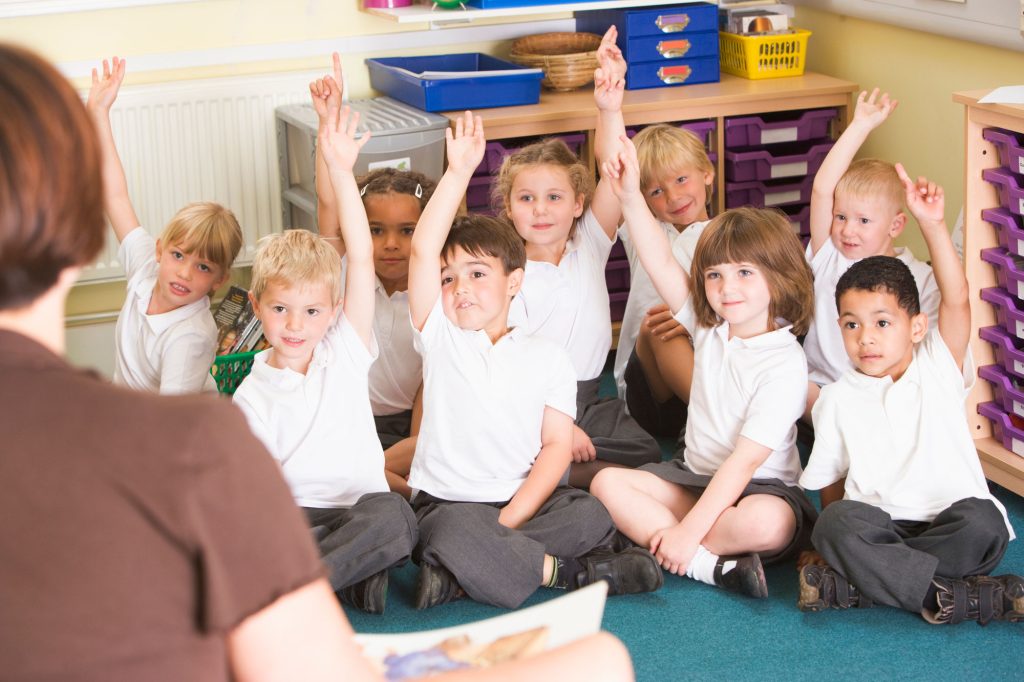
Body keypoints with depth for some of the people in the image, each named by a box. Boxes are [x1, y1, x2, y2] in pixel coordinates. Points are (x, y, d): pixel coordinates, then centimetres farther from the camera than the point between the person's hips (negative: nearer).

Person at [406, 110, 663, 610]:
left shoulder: (546, 357, 6)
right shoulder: (439, 338, 4)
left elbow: (557, 446, 0)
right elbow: (423, 251, -9)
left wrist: (508, 522, -14)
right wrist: (459, 172, -14)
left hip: (523, 500, 2)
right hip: (447, 505, -2)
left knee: (592, 517, -26)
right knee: (458, 532, -36)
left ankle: (460, 573, -27)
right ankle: (567, 572, -17)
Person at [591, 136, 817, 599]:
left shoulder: (784, 365, -18)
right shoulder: (710, 328, 3)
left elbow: (745, 461, -23)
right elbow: (661, 266, -4)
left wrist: (688, 531, -28)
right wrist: (630, 197, -17)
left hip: (761, 488, -7)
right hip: (696, 477, 7)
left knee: (768, 524, -39)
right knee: (607, 483, -14)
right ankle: (711, 565, -24)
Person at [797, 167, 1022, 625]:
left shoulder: (938, 368, 8)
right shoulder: (836, 399, 11)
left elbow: (956, 299, -7)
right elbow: (824, 479, 13)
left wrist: (932, 224, -19)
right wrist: (834, 537, -4)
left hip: (950, 526, 0)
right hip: (879, 525, 1)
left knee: (982, 520, -34)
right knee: (837, 522, -32)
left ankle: (849, 587, -28)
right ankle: (970, 596, -34)